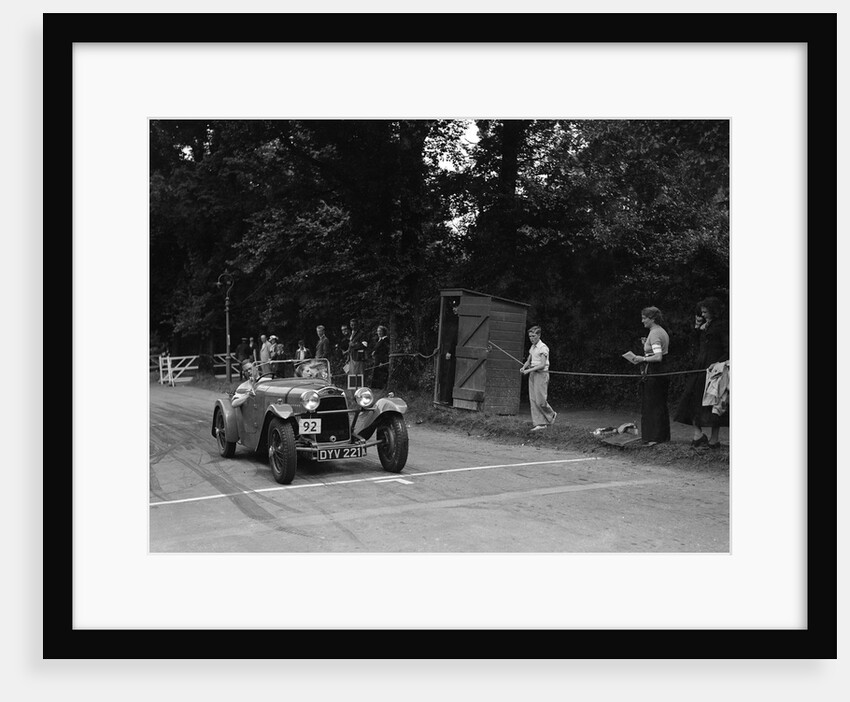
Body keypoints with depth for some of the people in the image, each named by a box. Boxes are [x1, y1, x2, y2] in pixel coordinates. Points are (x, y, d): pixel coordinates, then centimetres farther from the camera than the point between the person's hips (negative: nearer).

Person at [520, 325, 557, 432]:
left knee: (540, 400, -9)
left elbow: (542, 365, -17)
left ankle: (551, 415, 17)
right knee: (533, 400, 2)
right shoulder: (532, 347, 14)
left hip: (541, 374, -8)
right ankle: (540, 423, 5)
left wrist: (529, 370, -20)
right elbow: (528, 361, 20)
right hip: (532, 375, 8)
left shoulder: (543, 347, -11)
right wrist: (524, 367, -2)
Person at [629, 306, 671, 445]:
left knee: (651, 406, -3)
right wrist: (647, 345, 12)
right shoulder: (662, 332, 13)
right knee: (661, 405, 14)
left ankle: (653, 438, -1)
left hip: (652, 372, -10)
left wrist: (642, 359, -14)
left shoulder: (654, 333, -16)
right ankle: (664, 436, 20)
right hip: (662, 371, 10)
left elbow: (658, 357, -24)